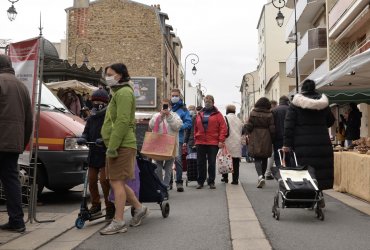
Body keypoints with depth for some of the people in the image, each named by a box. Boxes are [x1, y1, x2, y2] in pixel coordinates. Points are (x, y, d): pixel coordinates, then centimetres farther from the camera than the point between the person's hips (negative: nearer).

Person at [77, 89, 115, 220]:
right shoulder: (91, 118, 15)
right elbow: (87, 132, 15)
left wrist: (104, 140, -33)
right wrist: (82, 138, -7)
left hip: (105, 154, -7)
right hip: (93, 153, 7)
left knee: (104, 180, -10)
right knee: (91, 180, 9)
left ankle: (110, 207, 4)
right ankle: (95, 206, 23)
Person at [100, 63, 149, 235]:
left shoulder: (123, 92, -9)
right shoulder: (119, 93, 24)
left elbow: (122, 122, -20)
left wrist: (112, 146, -23)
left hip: (122, 145, -10)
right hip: (120, 145, 10)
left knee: (117, 182, -8)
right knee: (117, 182, 14)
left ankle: (118, 222, -3)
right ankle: (139, 208, 24)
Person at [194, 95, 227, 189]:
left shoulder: (217, 114, 2)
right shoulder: (200, 114, 13)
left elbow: (223, 128, -4)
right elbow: (196, 128, 15)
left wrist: (221, 140, -12)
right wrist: (195, 139, 7)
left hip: (213, 143, -3)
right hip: (200, 143, 3)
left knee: (212, 163, 3)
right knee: (200, 163, 6)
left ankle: (211, 182, 12)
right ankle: (200, 182, 15)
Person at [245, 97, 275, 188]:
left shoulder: (253, 113, -3)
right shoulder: (269, 114, -4)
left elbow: (248, 127, -4)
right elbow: (272, 129, -5)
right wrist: (272, 139, 9)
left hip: (255, 140, -1)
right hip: (266, 140, 1)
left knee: (257, 159, -1)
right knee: (264, 159, 15)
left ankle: (260, 176, -22)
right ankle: (262, 176, 24)